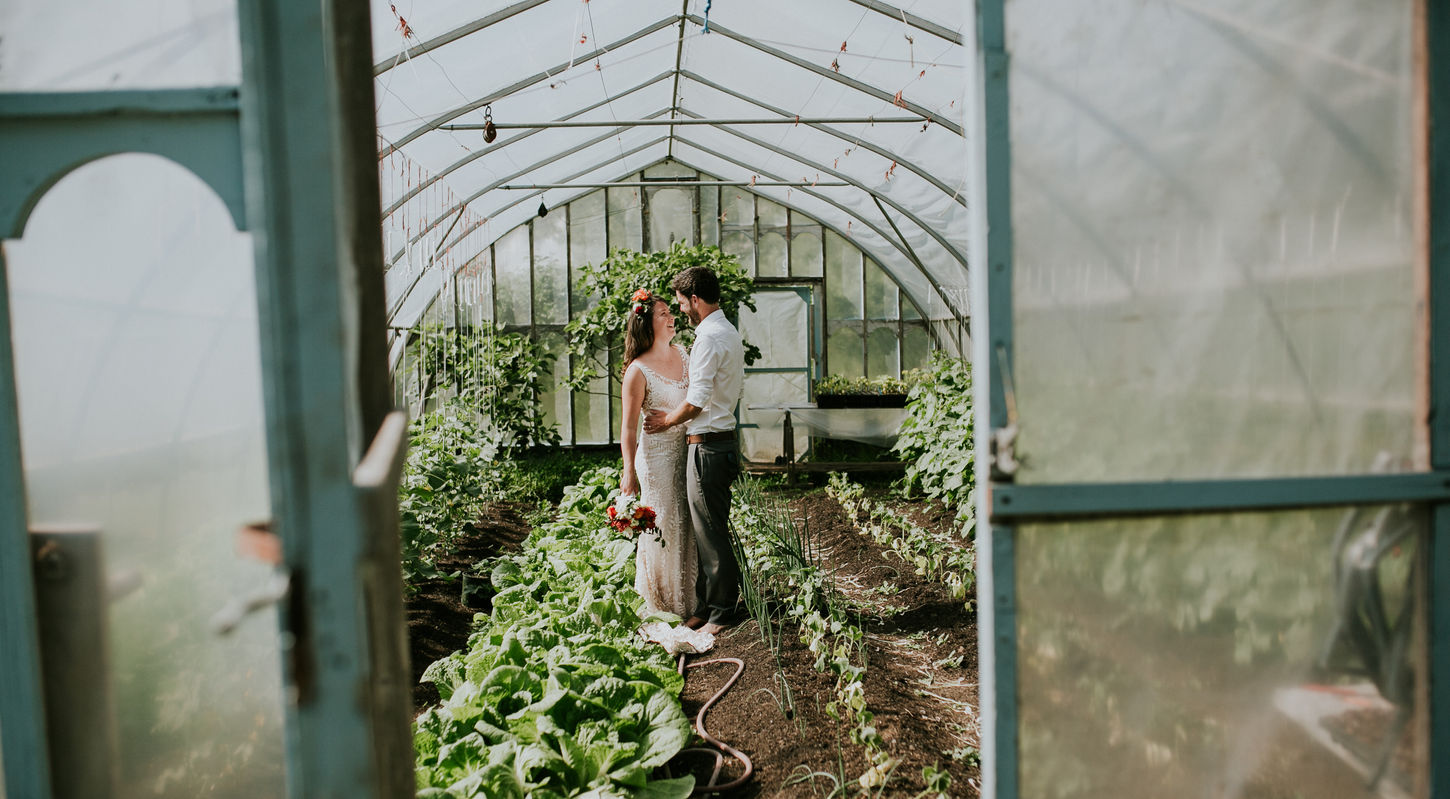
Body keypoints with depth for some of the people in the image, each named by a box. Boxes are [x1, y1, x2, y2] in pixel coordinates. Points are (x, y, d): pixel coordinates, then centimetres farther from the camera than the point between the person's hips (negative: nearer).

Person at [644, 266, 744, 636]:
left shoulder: (709, 338, -17)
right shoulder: (730, 333, 15)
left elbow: (696, 400, -19)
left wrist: (667, 420, -2)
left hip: (707, 444, -10)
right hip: (723, 438, 10)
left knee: (711, 533, -1)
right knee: (710, 530, 15)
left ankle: (721, 613, 9)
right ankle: (707, 605, 25)